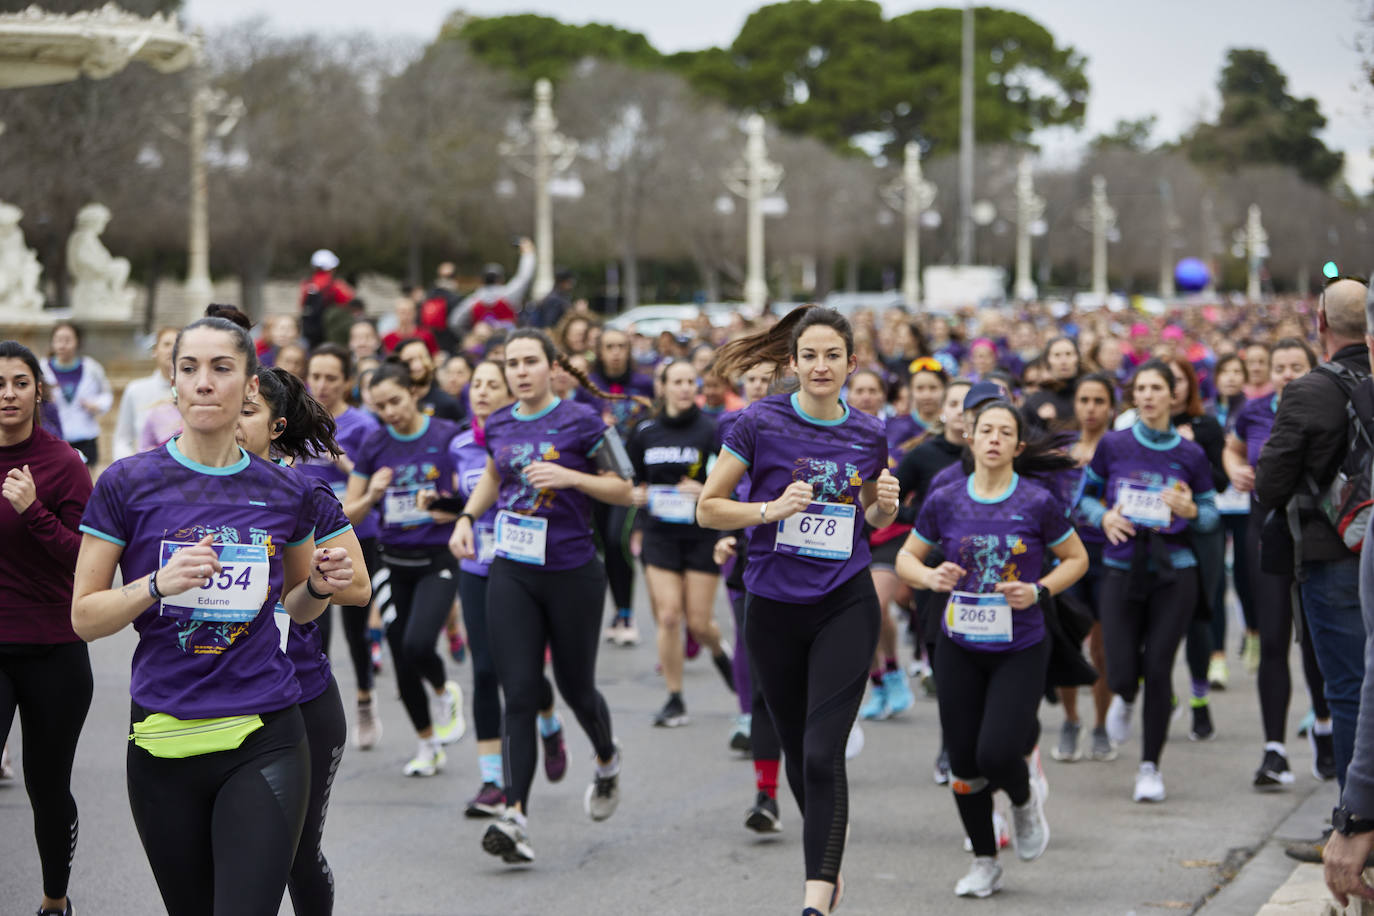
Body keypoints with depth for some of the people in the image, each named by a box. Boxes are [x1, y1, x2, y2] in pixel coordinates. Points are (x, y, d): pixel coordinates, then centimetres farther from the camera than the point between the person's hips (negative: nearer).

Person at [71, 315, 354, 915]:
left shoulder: (286, 491, 5)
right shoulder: (128, 484, -2)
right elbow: (84, 617, -1)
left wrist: (321, 585, -2)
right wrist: (159, 583, -18)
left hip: (264, 740, 0)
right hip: (164, 745, 0)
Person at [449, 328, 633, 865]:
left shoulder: (582, 422, -7)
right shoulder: (498, 426, 6)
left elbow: (624, 490, -4)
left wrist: (569, 477, -17)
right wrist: (466, 518, 11)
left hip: (573, 573, -3)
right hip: (512, 574, 3)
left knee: (575, 688, 11)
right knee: (518, 695, -7)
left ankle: (607, 761, 44)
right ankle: (516, 818, -13)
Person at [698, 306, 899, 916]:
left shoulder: (869, 435, 3)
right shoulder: (760, 424, -6)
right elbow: (708, 509, -3)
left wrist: (885, 505, -4)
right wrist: (770, 509, -18)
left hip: (846, 607, 0)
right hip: (774, 610, 0)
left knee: (823, 751, -14)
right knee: (797, 752, 13)